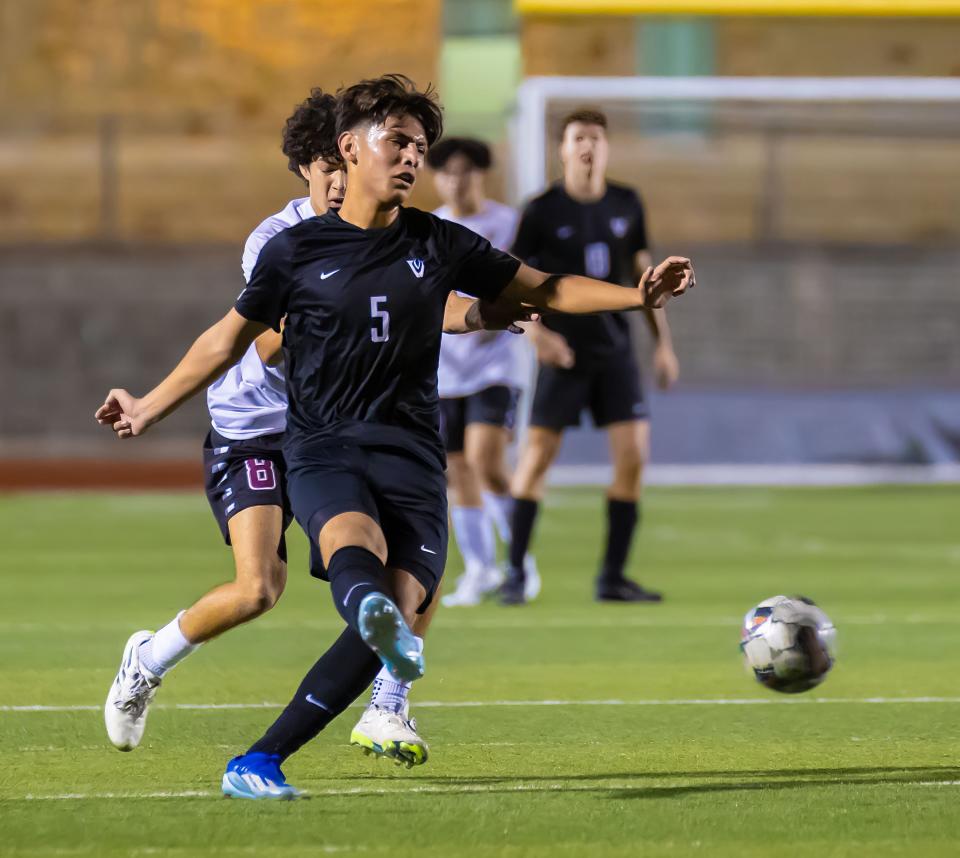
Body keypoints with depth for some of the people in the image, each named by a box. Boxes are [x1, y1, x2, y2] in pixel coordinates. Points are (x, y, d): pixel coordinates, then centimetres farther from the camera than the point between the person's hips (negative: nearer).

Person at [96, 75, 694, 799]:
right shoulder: (296, 250, 6)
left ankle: (259, 763, -13)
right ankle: (370, 608, -74)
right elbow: (230, 337, 19)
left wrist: (640, 296, 4)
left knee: (398, 612, -18)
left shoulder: (439, 245, 11)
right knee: (357, 544, -36)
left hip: (411, 453, 2)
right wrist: (150, 407, 23)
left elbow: (546, 291, 17)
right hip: (322, 448, -2)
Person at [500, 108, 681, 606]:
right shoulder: (542, 211, -5)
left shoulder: (626, 206, 6)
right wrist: (537, 331, -16)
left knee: (633, 455, -6)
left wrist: (663, 342, 13)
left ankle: (612, 578, 3)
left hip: (615, 350, 4)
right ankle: (515, 573, 5)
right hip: (565, 352, -4)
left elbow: (643, 273, 16)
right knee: (537, 456, -7)